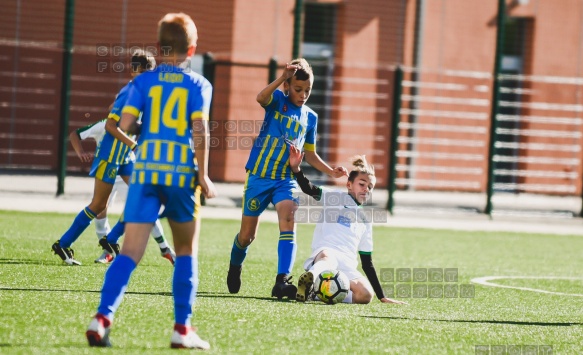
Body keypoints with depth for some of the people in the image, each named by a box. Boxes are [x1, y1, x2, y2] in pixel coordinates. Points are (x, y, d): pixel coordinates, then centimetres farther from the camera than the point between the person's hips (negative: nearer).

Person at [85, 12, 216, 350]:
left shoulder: (144, 81, 8)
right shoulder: (198, 85, 4)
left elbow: (124, 125, -1)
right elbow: (200, 130, -7)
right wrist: (203, 176, -2)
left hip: (146, 170, 1)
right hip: (183, 172, -1)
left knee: (131, 250, -3)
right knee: (187, 250, 15)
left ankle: (103, 317, -20)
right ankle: (182, 328, 12)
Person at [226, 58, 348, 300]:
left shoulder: (310, 118, 9)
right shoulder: (277, 100, -4)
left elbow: (309, 153, 19)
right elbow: (260, 98, -29)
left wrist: (331, 171, 5)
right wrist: (283, 78, -42)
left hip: (286, 180, 2)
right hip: (259, 177, -2)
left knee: (288, 222, -24)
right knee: (247, 235, 7)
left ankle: (282, 281, -34)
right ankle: (235, 268, 40)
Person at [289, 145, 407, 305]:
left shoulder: (366, 219, 29)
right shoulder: (335, 199, 18)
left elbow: (367, 262, 28)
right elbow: (308, 189, 0)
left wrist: (382, 297, 22)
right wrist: (295, 168, -19)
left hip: (347, 267, 4)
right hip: (325, 252, -4)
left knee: (366, 294, -29)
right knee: (328, 258, -43)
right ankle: (309, 277, -70)